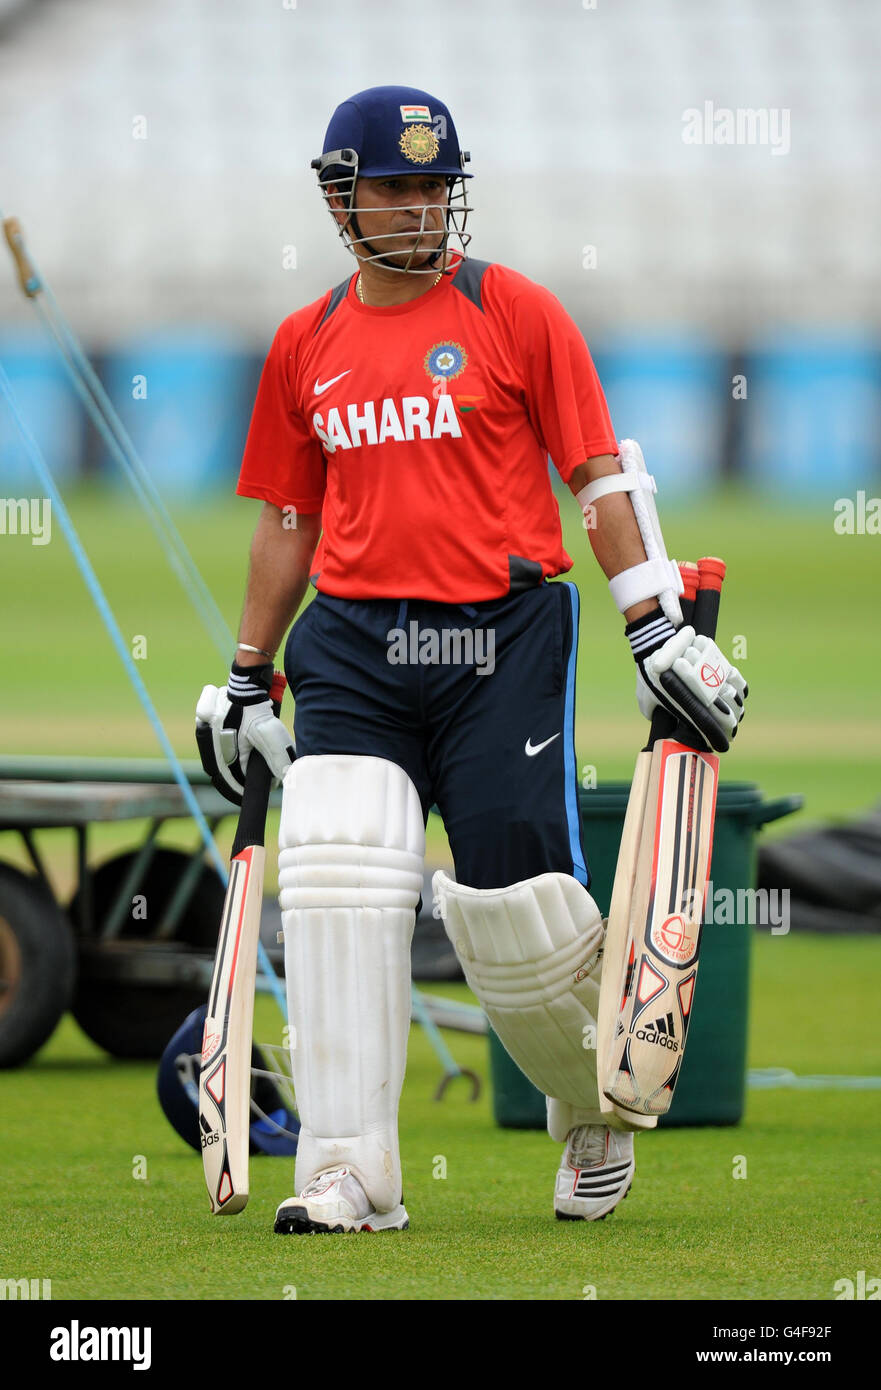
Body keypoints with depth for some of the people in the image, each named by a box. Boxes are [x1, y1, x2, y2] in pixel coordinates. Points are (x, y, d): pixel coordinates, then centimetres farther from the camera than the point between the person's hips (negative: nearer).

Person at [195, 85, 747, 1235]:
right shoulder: (305, 345, 12)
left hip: (503, 640, -3)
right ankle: (349, 1173, -12)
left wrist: (654, 625, -6)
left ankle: (596, 1108, 26)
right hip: (351, 648, 3)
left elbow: (598, 474, 1)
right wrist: (248, 680, 21)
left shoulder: (517, 312, 2)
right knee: (337, 887, -14)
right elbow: (287, 521, 21)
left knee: (519, 902, -5)